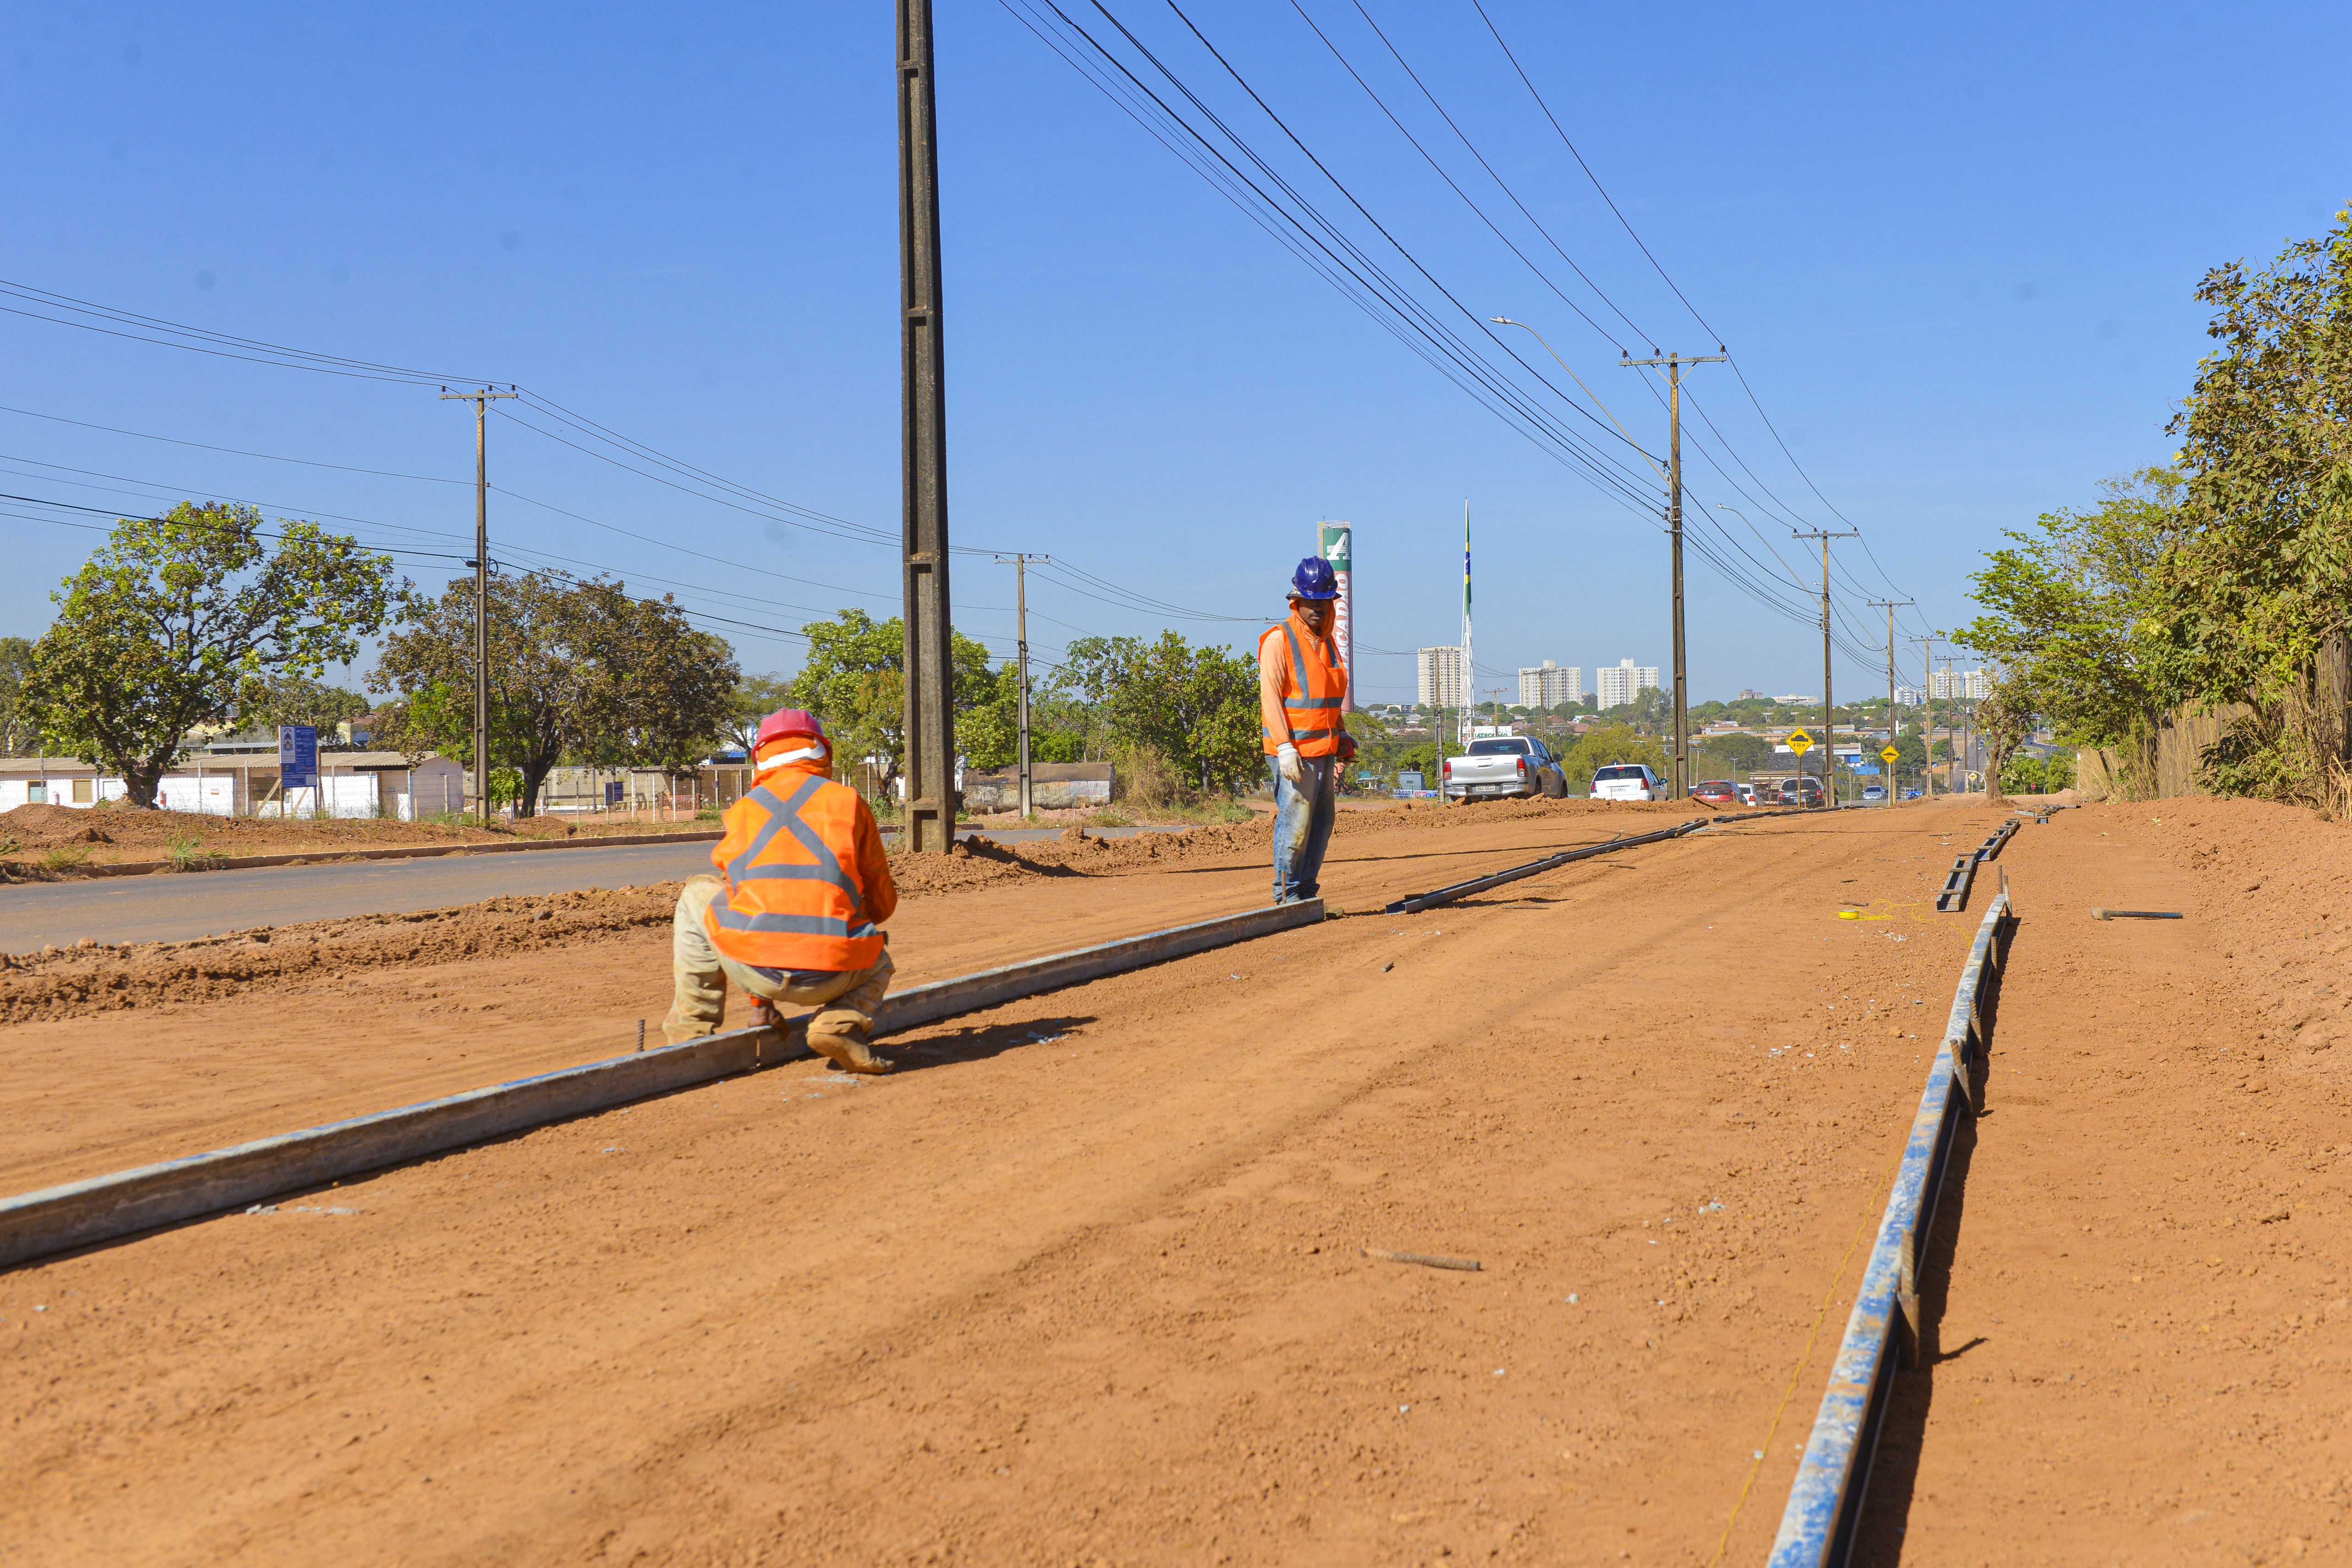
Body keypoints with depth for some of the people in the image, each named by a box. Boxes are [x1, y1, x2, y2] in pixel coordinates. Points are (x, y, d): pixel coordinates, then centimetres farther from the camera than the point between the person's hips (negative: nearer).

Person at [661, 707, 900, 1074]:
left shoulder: (742, 811, 18)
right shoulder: (849, 802, 12)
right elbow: (883, 906, 18)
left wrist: (759, 1004, 38)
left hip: (752, 968, 1)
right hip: (829, 978, -1)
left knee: (697, 895, 29)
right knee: (878, 960, 35)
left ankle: (691, 1029, 24)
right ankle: (840, 1025, 2)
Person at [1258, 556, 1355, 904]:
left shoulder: (1328, 642, 16)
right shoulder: (1279, 640, -8)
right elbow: (1270, 697, -14)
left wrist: (1343, 738, 18)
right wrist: (1285, 748, -21)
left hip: (1325, 747, 8)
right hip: (1295, 750, -8)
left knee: (1322, 822, 10)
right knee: (1295, 823, -8)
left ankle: (1306, 892, 19)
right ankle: (1286, 895, 2)